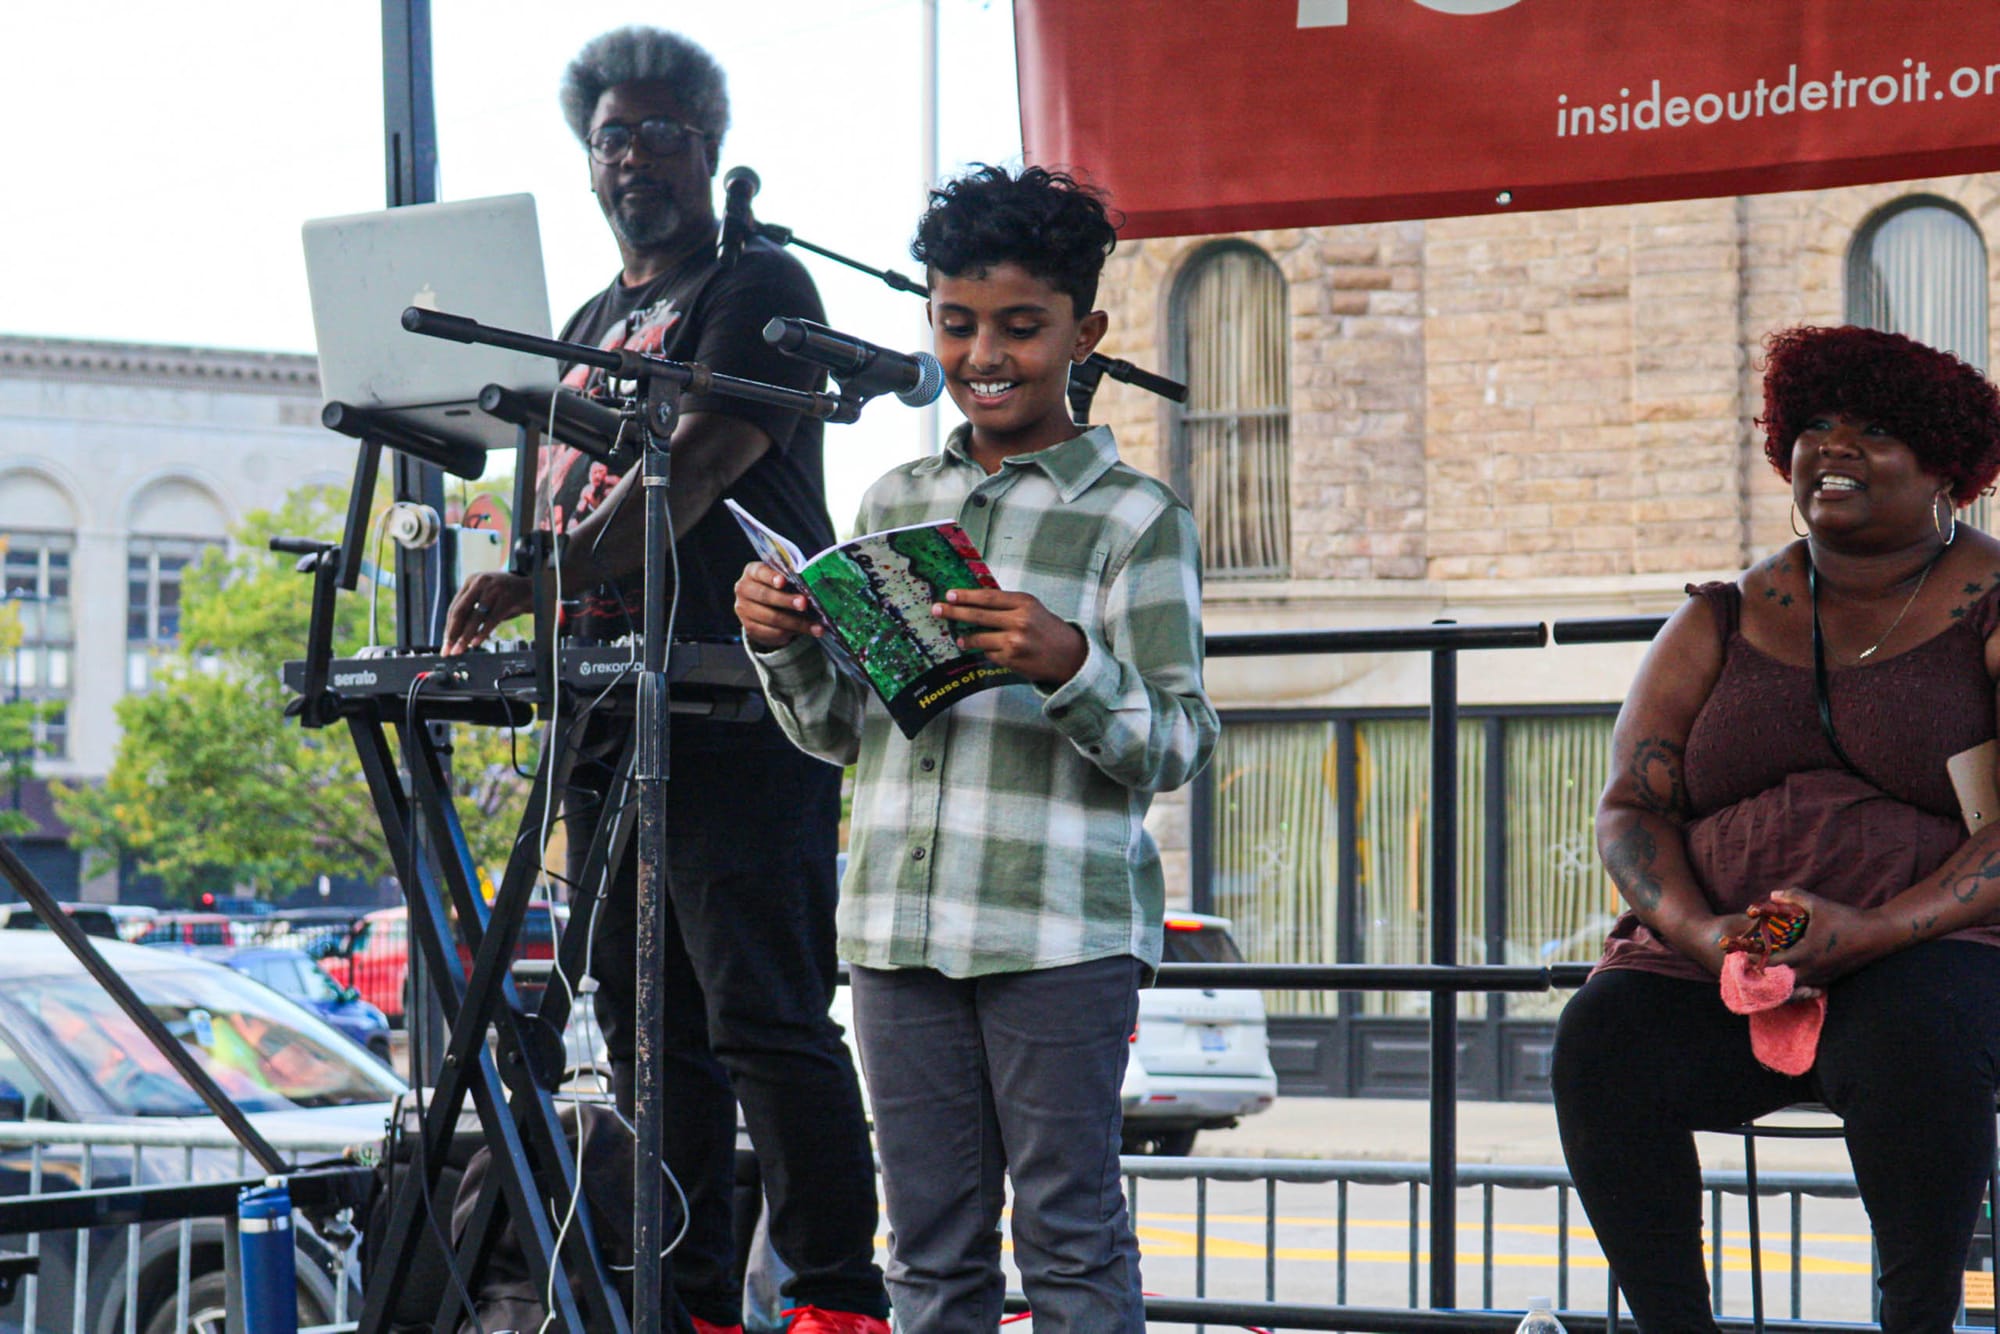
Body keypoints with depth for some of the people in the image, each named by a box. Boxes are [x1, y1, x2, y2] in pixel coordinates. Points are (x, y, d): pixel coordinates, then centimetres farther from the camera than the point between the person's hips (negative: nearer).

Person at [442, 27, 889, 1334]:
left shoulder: (757, 288, -1)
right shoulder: (592, 325, 24)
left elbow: (694, 469, -15)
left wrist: (541, 582, -24)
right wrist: (511, 611, 9)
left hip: (744, 712, -8)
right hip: (611, 721, 8)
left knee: (766, 1019, -12)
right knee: (650, 1031, 7)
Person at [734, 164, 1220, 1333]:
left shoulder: (1136, 517, -1)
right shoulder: (895, 503, 15)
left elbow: (1176, 747, -6)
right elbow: (840, 731, 21)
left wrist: (1066, 665, -23)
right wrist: (784, 646, 1)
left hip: (1060, 929, -5)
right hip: (900, 923, 5)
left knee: (1072, 1235, -2)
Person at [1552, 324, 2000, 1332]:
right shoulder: (1720, 625, 15)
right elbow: (1629, 806, 8)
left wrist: (1877, 929, -22)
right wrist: (1699, 930, -13)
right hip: (1715, 965, 4)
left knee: (1914, 1040, -38)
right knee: (1601, 1044, -26)